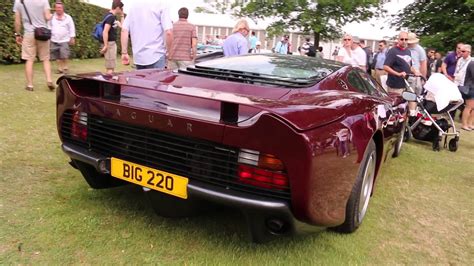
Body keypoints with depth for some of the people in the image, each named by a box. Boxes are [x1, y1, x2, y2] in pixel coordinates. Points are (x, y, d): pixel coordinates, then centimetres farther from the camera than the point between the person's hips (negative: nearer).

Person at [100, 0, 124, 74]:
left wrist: (122, 16, 16)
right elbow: (105, 32, -23)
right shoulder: (110, 16, -15)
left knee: (110, 67, 16)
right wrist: (105, 45, -23)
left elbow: (121, 26, 24)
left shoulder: (112, 17, 14)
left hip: (112, 43, 10)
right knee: (110, 67, -9)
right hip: (110, 44, -10)